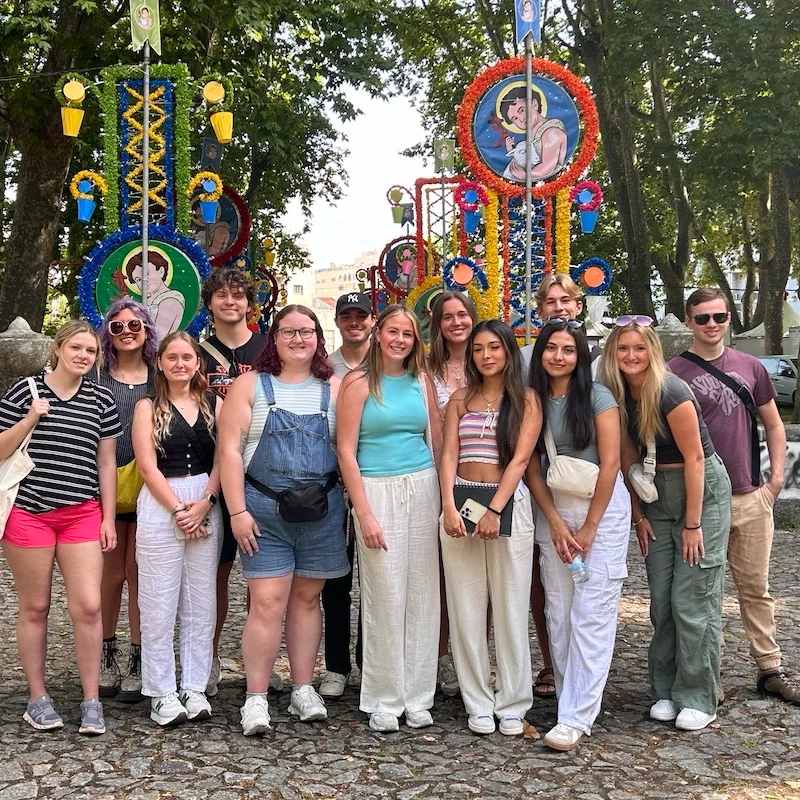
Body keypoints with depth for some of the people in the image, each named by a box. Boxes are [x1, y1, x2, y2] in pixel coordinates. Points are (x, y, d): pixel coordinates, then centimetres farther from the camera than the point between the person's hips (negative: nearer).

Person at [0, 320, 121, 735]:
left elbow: (106, 463, 10)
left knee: (88, 606, -5)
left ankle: (92, 701, 7)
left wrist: (109, 518, 7)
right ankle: (38, 698, 18)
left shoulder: (101, 399, 8)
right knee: (34, 607, 6)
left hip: (82, 515, 2)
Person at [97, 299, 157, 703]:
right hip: (106, 485, 0)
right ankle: (106, 656, 20)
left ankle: (138, 661, 11)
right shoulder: (97, 376, 6)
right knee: (111, 574, 6)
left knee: (138, 573, 2)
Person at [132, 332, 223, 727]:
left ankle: (195, 688, 15)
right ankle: (162, 693, 8)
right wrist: (178, 509, -12)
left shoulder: (213, 404, 10)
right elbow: (148, 466, -4)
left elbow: (222, 458, 2)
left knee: (201, 601, 6)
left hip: (207, 505, 2)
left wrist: (204, 504, -11)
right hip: (160, 505, -2)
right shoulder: (148, 407, 5)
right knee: (159, 602, 0)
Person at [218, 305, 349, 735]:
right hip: (264, 508, -2)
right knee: (267, 602, -5)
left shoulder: (334, 389, 9)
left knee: (306, 599, 10)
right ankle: (256, 698, 4)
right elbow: (230, 449, -3)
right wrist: (237, 511, -10)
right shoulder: (250, 385, 3)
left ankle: (303, 689, 21)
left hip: (321, 509, 2)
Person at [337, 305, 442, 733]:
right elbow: (346, 451, -6)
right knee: (385, 597, -2)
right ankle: (384, 701, 12)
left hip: (423, 489, 4)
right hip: (378, 491, -4)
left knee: (423, 595, 5)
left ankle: (417, 697, 18)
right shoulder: (358, 382, -2)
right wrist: (364, 513, -11)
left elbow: (437, 442, 14)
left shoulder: (421, 381, 10)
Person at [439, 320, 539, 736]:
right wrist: (449, 506, -10)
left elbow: (520, 458, -6)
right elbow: (449, 455, 4)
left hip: (509, 503, -2)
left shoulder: (526, 400, 3)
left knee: (510, 606, 1)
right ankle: (478, 704, 13)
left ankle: (512, 705, 12)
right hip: (460, 502, 3)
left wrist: (494, 510, -16)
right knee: (466, 607, 3)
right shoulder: (460, 399, 12)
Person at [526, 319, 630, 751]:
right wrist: (555, 522, -4)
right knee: (558, 610, 4)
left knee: (591, 612, -7)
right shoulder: (532, 399, 6)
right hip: (552, 508, 4)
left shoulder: (597, 396, -6)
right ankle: (570, 702, 14)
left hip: (602, 505, -4)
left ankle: (576, 717, -6)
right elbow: (532, 466, 5)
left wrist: (589, 527, -9)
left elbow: (610, 463, -9)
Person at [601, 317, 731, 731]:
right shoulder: (618, 397, 0)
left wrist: (692, 524, -17)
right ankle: (666, 691, 19)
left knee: (693, 600, -5)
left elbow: (694, 458, -19)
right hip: (657, 496, 6)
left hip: (702, 491, -6)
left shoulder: (670, 392, -20)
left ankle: (698, 699, 6)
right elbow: (629, 459, 7)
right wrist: (638, 515, 5)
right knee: (661, 599, 7)